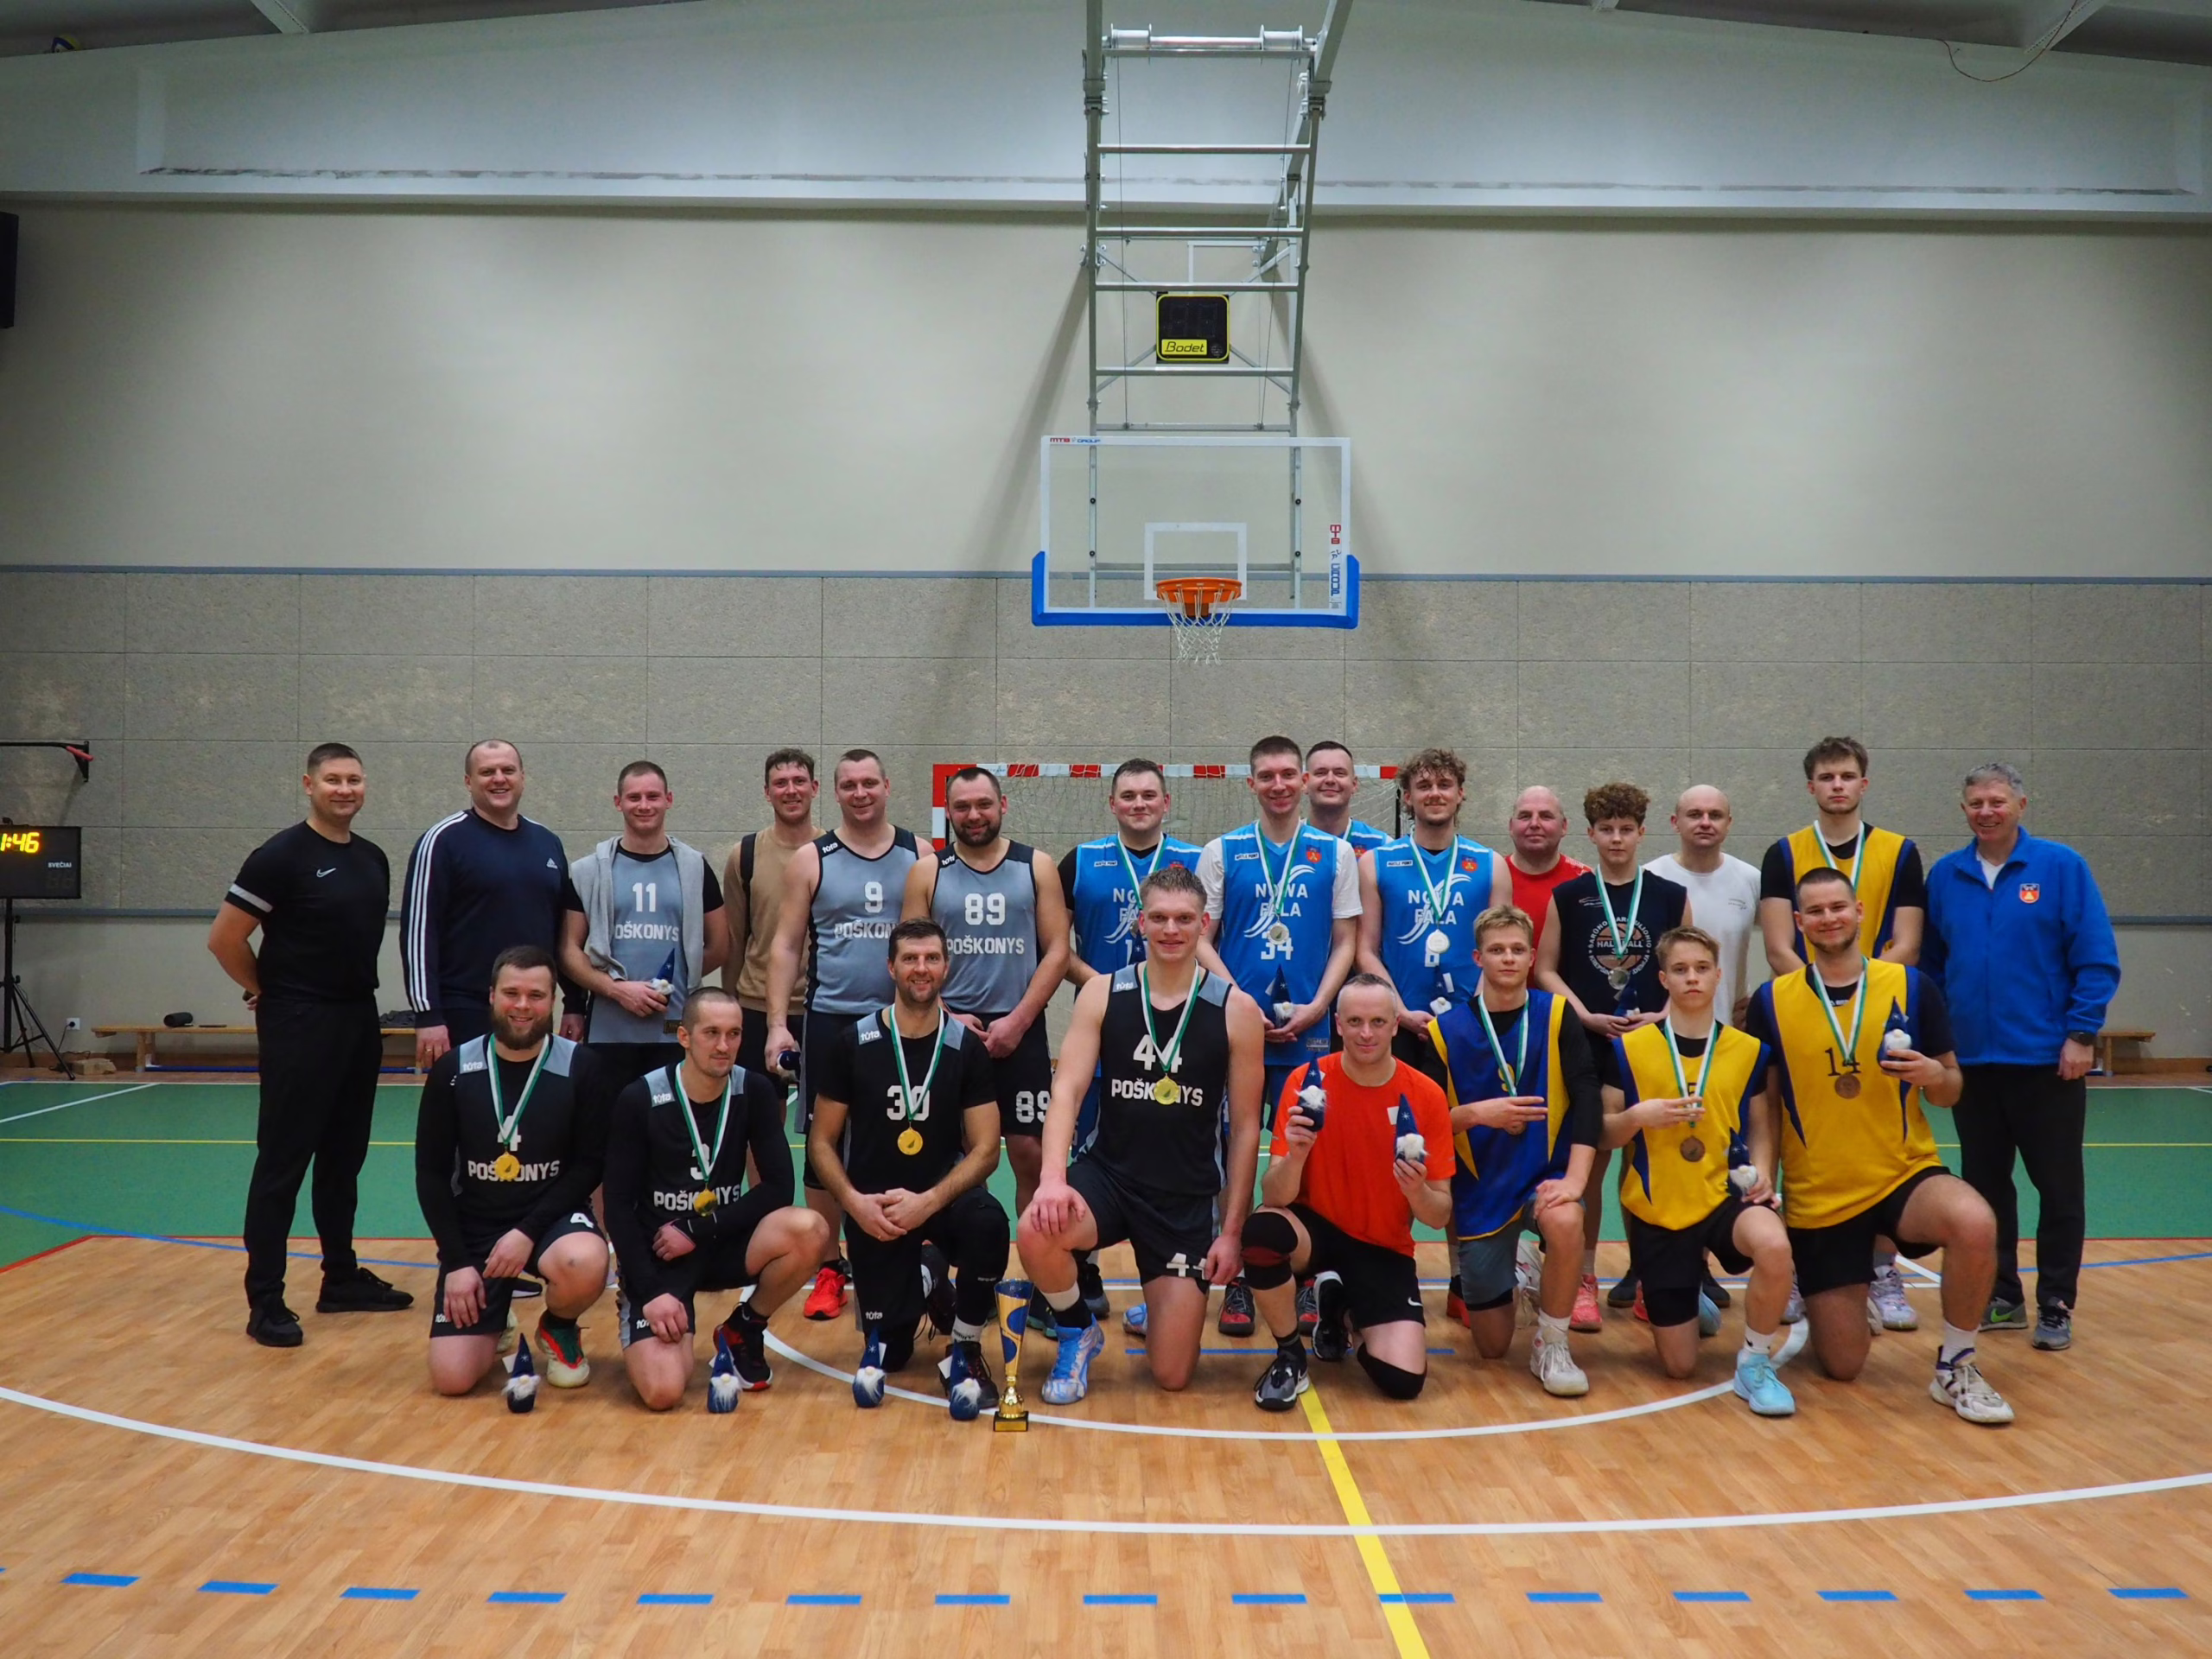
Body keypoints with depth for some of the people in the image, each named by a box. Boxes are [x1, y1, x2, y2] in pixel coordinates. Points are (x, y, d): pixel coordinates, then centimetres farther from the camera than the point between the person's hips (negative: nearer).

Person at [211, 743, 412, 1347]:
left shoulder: (374, 859, 9)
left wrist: (353, 985, 13)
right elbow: (224, 937, -12)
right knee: (282, 1161, -3)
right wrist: (266, 989, -1)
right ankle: (265, 1302, 2)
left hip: (360, 1021, 7)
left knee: (343, 1157, 14)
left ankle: (343, 1279, 24)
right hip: (299, 1026, -7)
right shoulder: (281, 856, -12)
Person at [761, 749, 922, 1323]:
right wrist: (778, 1024, -6)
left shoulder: (919, 855, 4)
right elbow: (787, 944, 2)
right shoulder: (811, 860, 3)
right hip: (832, 1020, 0)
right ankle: (830, 1270, 16)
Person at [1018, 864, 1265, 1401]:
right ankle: (1078, 1333, 0)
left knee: (1172, 1375, -3)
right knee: (1036, 1233, -33)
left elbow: (1245, 1128, 0)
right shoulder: (1101, 994, -2)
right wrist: (1053, 1177, -27)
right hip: (1108, 1175, 0)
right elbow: (1067, 1091, -10)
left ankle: (1156, 1314, 35)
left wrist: (1231, 1231, -2)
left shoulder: (1236, 1010, -5)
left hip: (1189, 1200, 0)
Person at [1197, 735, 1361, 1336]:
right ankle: (1236, 1279, 11)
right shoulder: (1221, 852, 6)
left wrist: (1315, 1006, -7)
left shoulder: (1336, 853, 7)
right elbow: (1202, 939, 4)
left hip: (1309, 1030, 0)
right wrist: (1240, 1002, -9)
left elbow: (1346, 941, 6)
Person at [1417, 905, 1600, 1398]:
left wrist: (1575, 1179, -25)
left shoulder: (1556, 1015, -4)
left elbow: (1587, 1098, -13)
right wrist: (1479, 1113, -23)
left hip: (1545, 1171, -1)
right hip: (1480, 1189, 1)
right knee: (1492, 1346, 5)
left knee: (1564, 1221, -38)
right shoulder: (1446, 1030, -3)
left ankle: (1552, 1347, -12)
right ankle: (1517, 1270, 40)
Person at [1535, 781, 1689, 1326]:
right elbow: (1545, 970, 3)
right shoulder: (1568, 897, 4)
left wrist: (1661, 1016, -9)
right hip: (1586, 1048, -1)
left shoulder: (1671, 896, 6)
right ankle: (1584, 1280, 10)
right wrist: (1586, 1016, -10)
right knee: (1588, 1164, 1)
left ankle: (1646, 1272, 17)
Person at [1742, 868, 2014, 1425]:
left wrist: (1934, 1076, -18)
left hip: (1904, 1175, 0)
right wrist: (1763, 1168, -7)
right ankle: (1844, 1312, 39)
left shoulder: (1912, 986, -2)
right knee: (1842, 1364, 1)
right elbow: (1766, 1101, 6)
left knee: (1975, 1224, -35)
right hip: (1817, 1197, 0)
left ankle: (1955, 1368, -11)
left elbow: (1951, 1091, 4)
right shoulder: (1772, 1001, -1)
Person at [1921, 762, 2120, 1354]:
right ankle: (2001, 1297, 24)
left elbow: (2097, 961, -6)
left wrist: (2081, 1034, -12)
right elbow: (1930, 965, 10)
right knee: (1985, 1184, 12)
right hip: (1971, 1060, 3)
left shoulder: (2061, 867, -5)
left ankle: (2055, 1307, 16)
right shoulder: (1945, 876, 5)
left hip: (2046, 1059, -3)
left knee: (2058, 1187, 4)